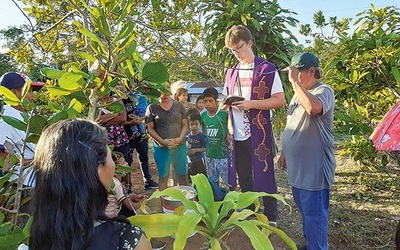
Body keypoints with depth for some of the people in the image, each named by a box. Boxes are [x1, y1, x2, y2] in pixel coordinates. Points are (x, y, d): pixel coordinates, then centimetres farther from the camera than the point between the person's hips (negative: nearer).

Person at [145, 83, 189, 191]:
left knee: (183, 175, 9)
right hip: (161, 148, -1)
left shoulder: (179, 105, 5)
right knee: (163, 177, 10)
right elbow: (150, 129, -1)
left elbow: (185, 124, 5)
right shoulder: (152, 108, 0)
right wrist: (162, 141, -14)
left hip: (180, 146, 2)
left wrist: (180, 138, -11)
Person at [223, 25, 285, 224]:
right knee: (243, 177, 15)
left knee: (264, 177, 4)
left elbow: (279, 100, -10)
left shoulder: (267, 69, -5)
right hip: (237, 134, 6)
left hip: (259, 133, -6)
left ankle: (270, 219, 19)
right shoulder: (232, 73, 13)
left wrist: (251, 104, -20)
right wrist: (226, 104, -4)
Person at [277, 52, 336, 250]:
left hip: (314, 168, -9)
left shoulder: (324, 91, -15)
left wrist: (295, 82, -29)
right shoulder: (299, 93, 13)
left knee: (314, 216, 3)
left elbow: (313, 107, -40)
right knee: (306, 212, 22)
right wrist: (284, 153, 19)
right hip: (297, 166, 9)